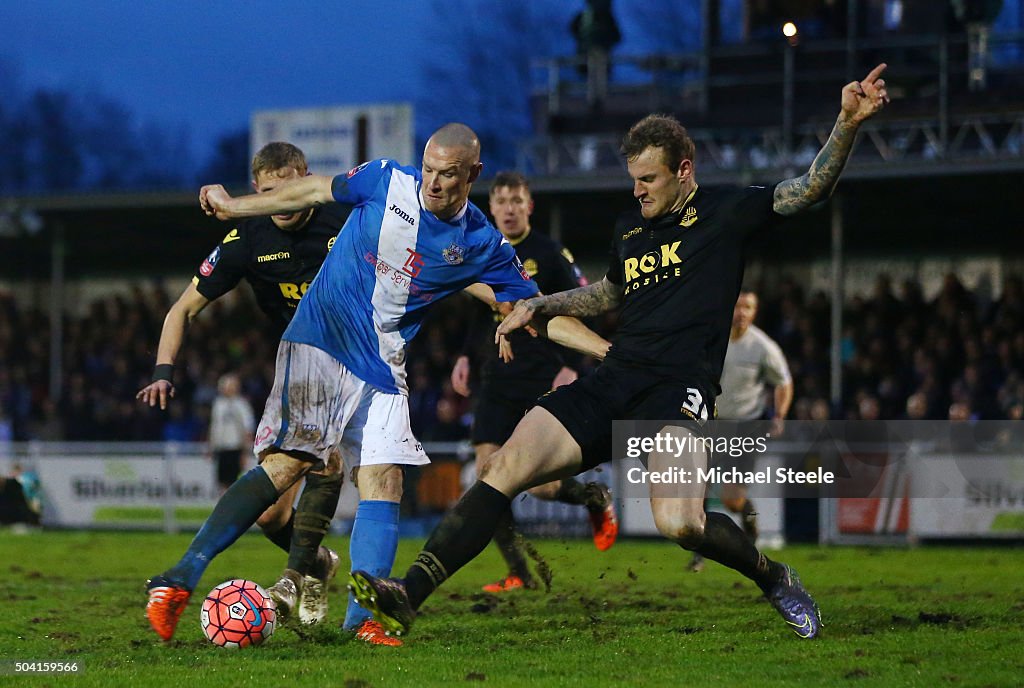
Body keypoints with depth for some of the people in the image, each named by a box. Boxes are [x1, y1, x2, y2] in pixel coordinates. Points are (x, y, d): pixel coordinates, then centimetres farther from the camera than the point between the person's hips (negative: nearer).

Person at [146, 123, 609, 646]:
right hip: (319, 341, -4)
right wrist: (235, 206, 19)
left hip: (381, 368, 4)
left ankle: (363, 617, -7)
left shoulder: (483, 246, -1)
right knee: (288, 463, -17)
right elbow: (316, 191, 10)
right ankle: (180, 579, -19)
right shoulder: (386, 181, -5)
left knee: (383, 482, -9)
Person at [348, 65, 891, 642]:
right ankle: (409, 596, -17)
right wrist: (537, 305, 32)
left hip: (678, 389, -6)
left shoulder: (725, 214, 4)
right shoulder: (628, 231, 22)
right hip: (612, 382, 6)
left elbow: (811, 188, -6)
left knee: (680, 524, -29)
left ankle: (774, 577, 2)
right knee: (506, 468, -13)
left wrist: (847, 126, -22)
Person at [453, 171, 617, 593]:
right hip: (497, 381, 5)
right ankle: (518, 575, -1)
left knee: (540, 485, -10)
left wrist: (571, 366, -15)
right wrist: (466, 356, 11)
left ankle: (597, 498, 24)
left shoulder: (550, 254, -5)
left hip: (544, 383, -5)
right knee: (487, 473, -9)